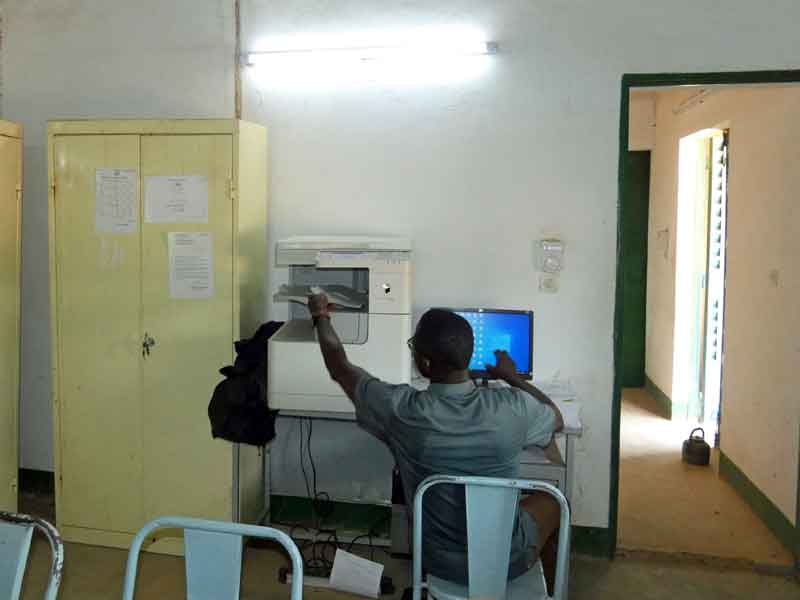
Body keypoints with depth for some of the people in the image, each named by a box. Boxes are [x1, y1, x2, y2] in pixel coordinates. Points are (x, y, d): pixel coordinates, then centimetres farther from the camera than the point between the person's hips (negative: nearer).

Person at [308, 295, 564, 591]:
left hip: (439, 561, 1)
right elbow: (557, 419, 2)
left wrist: (321, 315, 12)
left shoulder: (399, 409, -24)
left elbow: (340, 368, -4)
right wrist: (512, 378, 14)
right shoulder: (513, 407, -24)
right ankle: (551, 592, 46)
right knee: (551, 502, 29)